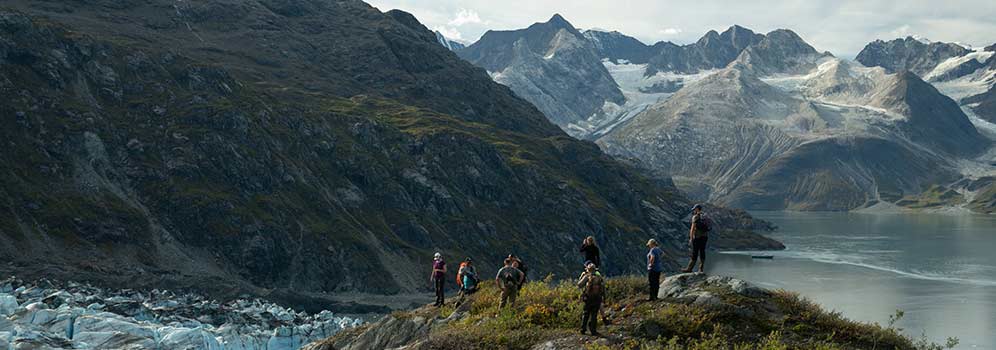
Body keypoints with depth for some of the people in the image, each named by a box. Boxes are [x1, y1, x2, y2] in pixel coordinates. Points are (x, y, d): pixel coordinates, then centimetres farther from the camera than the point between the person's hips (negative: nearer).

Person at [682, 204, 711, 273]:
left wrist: (691, 238, -13)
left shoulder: (695, 217, -9)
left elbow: (693, 228, -14)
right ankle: (701, 269, 5)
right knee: (702, 253, 7)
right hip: (704, 236, 7)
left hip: (697, 237, -7)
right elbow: (707, 227, 17)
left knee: (695, 253, -4)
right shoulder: (705, 217, 14)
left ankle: (689, 269, 1)